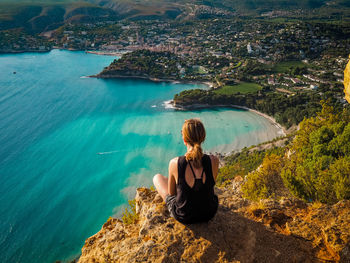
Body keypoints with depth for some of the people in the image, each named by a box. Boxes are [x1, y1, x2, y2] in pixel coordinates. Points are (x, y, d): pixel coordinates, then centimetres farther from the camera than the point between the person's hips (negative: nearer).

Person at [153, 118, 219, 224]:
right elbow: (210, 183, -1)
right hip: (209, 212, 3)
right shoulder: (214, 161, -22)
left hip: (183, 216, -2)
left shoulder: (175, 163, -27)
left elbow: (171, 193, -9)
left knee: (157, 177, 21)